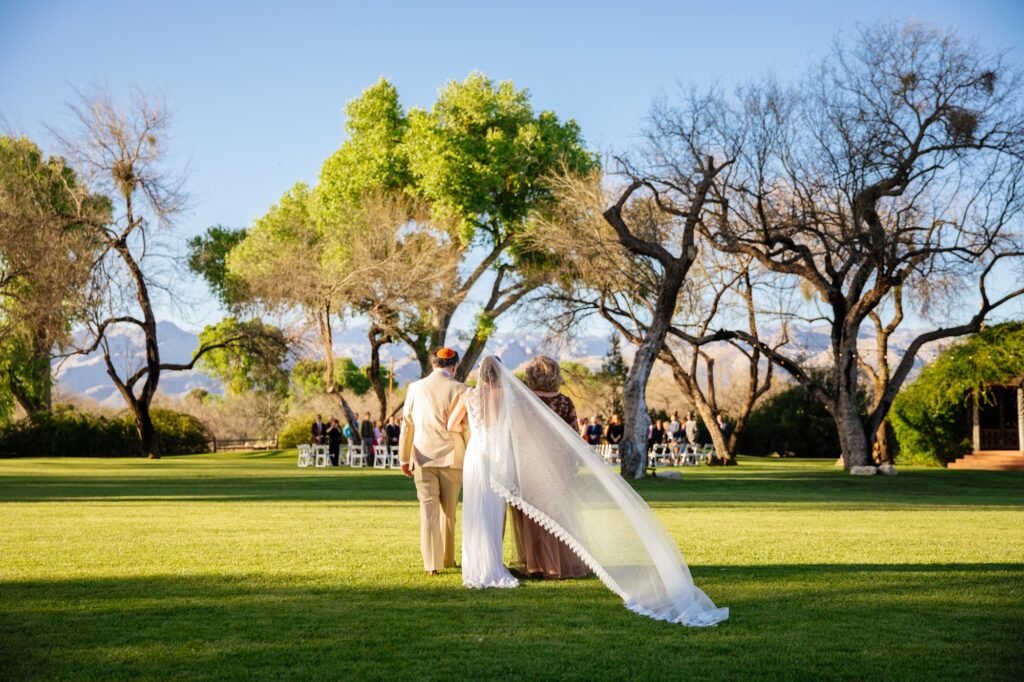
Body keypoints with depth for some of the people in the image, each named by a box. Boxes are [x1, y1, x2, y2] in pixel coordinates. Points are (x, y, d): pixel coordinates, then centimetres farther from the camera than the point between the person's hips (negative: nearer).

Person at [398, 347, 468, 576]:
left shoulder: (415, 388, 3)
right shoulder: (458, 389, -5)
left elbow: (406, 424, 7)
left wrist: (404, 458, 14)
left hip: (423, 458, 1)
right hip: (451, 458, -1)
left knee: (428, 509, 0)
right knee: (449, 510, 13)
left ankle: (431, 563, -7)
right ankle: (447, 559, 24)